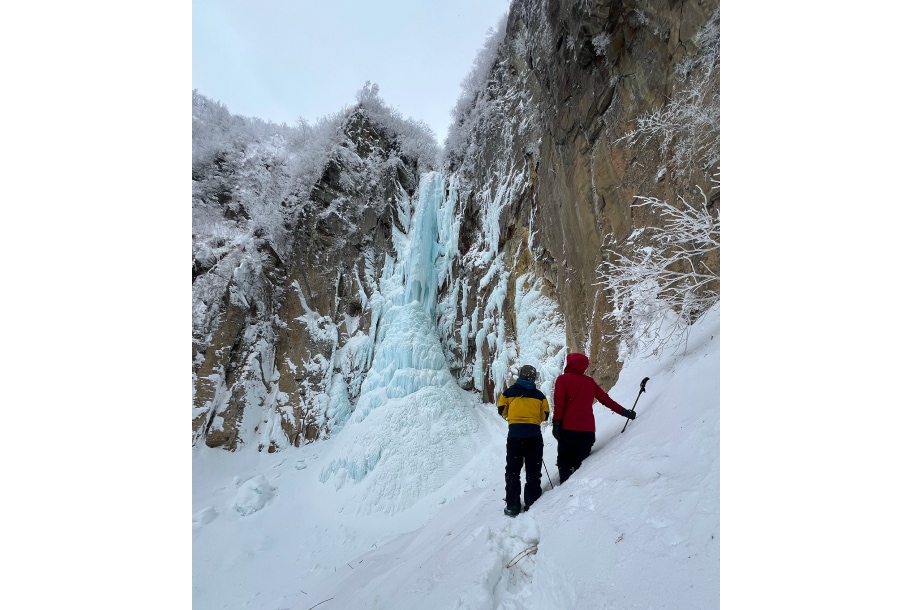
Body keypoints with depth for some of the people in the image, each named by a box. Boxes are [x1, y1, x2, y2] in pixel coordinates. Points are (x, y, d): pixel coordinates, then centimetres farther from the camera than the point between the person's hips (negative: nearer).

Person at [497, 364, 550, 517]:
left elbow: (502, 410, 5)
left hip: (515, 434, 0)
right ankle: (532, 505, 11)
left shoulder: (509, 392, 2)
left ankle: (512, 506, 9)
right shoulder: (539, 395, 3)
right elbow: (544, 416, 4)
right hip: (534, 435, 1)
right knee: (533, 472, 11)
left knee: (513, 471, 9)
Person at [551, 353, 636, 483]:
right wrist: (624, 412, 24)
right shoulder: (590, 381, 14)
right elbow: (606, 399, 16)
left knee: (564, 461, 5)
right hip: (588, 429, 4)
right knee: (581, 463, 9)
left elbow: (559, 402, -8)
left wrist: (556, 423, -9)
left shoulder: (563, 379, 2)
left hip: (568, 428, -3)